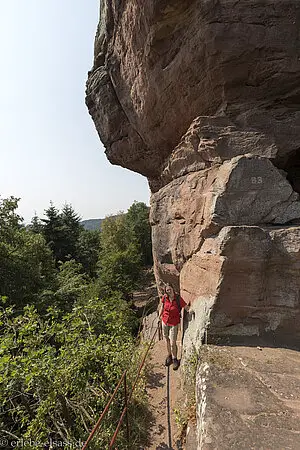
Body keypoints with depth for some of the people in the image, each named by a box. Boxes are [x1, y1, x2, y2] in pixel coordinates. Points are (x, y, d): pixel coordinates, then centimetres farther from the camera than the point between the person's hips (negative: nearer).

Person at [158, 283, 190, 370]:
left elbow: (187, 307, -15)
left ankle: (175, 359, 30)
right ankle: (169, 355, 45)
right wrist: (159, 316, 5)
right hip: (165, 322, 3)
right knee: (167, 340, 20)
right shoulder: (164, 297, -9)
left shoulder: (178, 298, -20)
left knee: (173, 343, 3)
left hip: (174, 323, -3)